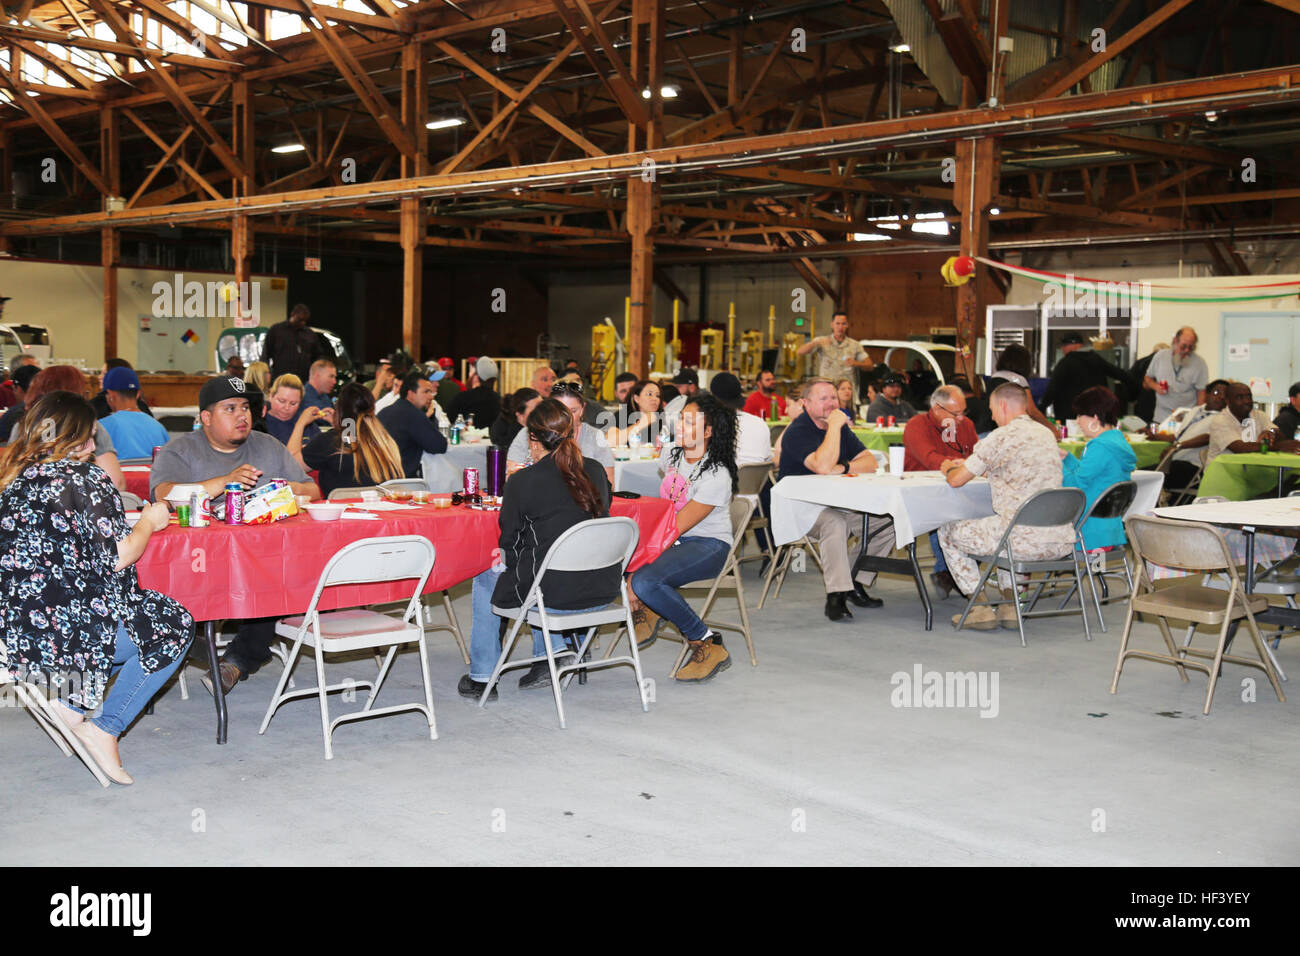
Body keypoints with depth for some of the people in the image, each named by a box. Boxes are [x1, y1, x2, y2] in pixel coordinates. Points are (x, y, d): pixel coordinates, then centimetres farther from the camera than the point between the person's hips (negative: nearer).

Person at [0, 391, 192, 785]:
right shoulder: (82, 479, -13)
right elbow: (118, 557, -13)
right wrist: (149, 521, 6)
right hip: (67, 632, -8)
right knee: (175, 627, 11)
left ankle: (72, 699, 13)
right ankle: (104, 728, 3)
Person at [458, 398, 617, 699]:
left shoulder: (522, 482, -13)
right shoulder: (595, 471, 2)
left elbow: (509, 542, -4)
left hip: (555, 598, -5)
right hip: (603, 592, 5)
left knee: (485, 580, 23)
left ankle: (482, 678, 30)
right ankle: (553, 652, 25)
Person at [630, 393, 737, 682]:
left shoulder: (716, 476, -19)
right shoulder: (670, 455, 4)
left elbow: (677, 528, -22)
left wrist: (638, 569, -23)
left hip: (708, 546, -7)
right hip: (671, 539, 7)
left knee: (646, 581, -34)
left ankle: (707, 642, -16)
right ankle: (647, 610, 2)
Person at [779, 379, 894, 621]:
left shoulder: (841, 427, 13)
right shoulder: (797, 432, -11)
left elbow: (870, 462, 6)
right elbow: (822, 466, -28)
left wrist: (843, 468, -13)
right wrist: (834, 426, -21)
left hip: (840, 502, 8)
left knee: (887, 518, -11)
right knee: (834, 522, -38)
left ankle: (858, 584, -3)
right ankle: (836, 595, -35)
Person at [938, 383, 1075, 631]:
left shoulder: (1002, 437, -9)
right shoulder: (1046, 434, 15)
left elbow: (956, 480, -6)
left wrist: (948, 469, 19)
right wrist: (966, 465, 35)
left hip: (1028, 540, -8)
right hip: (1061, 541, 8)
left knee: (948, 532, 14)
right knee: (1001, 527, 39)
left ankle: (981, 608, 11)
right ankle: (1011, 605, 26)